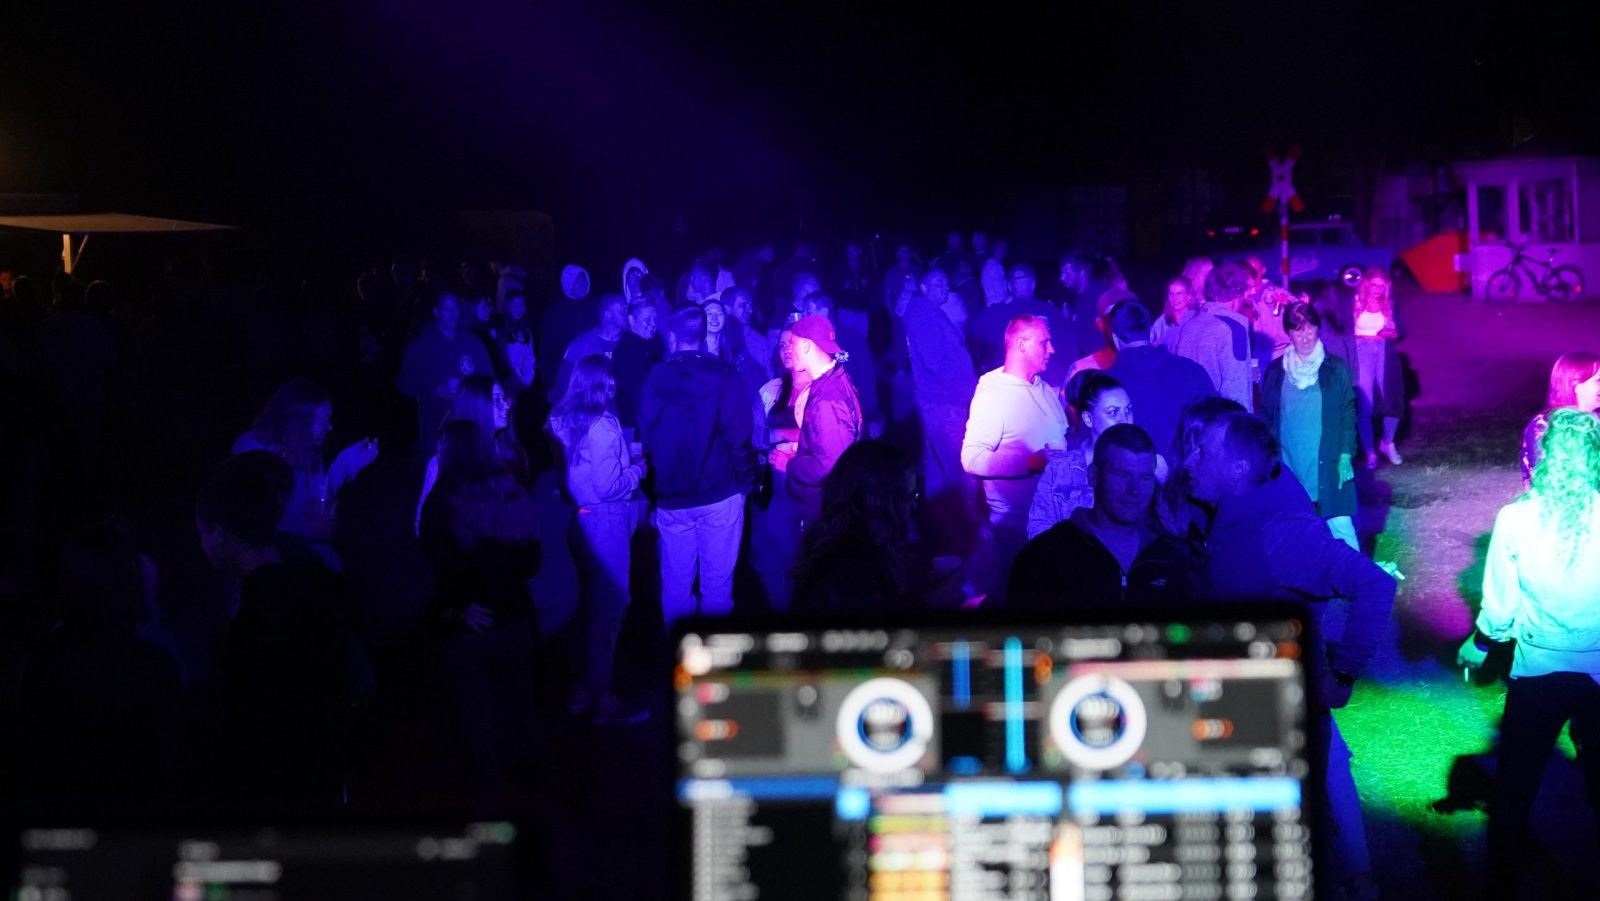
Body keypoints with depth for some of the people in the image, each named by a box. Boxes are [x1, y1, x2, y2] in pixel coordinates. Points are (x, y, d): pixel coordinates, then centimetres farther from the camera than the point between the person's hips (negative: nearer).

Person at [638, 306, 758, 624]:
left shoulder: (655, 379, -1)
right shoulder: (723, 376, -7)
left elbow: (646, 439, 2)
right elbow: (739, 436, -12)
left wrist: (655, 488, 11)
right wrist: (747, 480, 0)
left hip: (671, 499, 2)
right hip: (720, 496, -2)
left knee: (675, 583, 11)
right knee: (717, 584, 5)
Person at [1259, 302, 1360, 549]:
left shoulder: (1335, 368, -1)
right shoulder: (1276, 371, 4)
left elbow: (1348, 414, 2)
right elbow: (1266, 417, 10)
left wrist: (1346, 455, -5)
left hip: (1327, 465, -2)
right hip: (1288, 466, 2)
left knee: (1340, 525, -5)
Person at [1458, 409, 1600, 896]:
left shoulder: (1515, 518, -14)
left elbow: (1500, 600, -4)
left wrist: (1480, 643, 15)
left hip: (1537, 670, 0)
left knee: (1515, 784, 14)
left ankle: (1502, 883, 23)